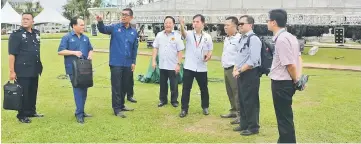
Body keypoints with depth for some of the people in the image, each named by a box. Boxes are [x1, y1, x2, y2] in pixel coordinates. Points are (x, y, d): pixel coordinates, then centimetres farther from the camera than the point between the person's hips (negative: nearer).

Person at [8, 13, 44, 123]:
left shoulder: (36, 33, 11)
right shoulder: (16, 34, -8)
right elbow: (12, 54, -12)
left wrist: (39, 65, 17)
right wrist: (12, 71, -16)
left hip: (34, 70, 6)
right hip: (22, 70, -6)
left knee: (33, 92, 15)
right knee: (23, 93, 1)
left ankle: (31, 111, 28)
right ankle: (22, 115, 12)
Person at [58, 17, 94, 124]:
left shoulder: (85, 38, 14)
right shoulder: (67, 37, -4)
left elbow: (90, 49, 23)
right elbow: (60, 51, -9)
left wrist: (90, 54, 0)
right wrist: (74, 52, -19)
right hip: (73, 69, -6)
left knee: (84, 90, 10)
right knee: (78, 90, -9)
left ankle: (81, 111, 22)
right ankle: (79, 114, -5)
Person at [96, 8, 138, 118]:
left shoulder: (134, 32, 6)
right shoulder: (115, 27, -2)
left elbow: (135, 48, 10)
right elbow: (103, 29, -18)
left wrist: (133, 62, 8)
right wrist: (100, 22, -38)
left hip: (127, 64, 4)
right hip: (116, 63, -4)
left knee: (125, 86, 14)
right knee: (116, 86, 0)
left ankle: (121, 105, 29)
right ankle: (116, 109, 7)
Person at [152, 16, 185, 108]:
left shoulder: (177, 36, -7)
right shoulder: (159, 35, 3)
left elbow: (180, 51, -7)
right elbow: (155, 48, 8)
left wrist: (178, 64, -11)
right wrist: (154, 60, 2)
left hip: (173, 66, -3)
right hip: (162, 65, 3)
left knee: (174, 85, 7)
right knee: (162, 84, 13)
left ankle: (174, 100, 22)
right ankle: (163, 100, 27)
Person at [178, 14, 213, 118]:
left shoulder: (207, 37, 2)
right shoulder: (189, 34, -3)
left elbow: (210, 50, 10)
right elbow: (183, 33, -28)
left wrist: (208, 56, -14)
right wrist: (182, 25, -50)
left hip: (201, 68, 1)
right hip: (189, 67, -1)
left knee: (204, 89, 12)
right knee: (186, 89, 1)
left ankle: (205, 107, 30)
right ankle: (184, 109, 11)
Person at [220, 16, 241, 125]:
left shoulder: (239, 38, -14)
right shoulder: (226, 38, 16)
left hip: (234, 69, -9)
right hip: (226, 69, 10)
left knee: (237, 92, -7)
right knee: (230, 92, 16)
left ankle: (240, 114, -1)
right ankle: (233, 111, 27)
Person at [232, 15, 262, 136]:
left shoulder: (253, 39, -15)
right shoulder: (242, 39, 14)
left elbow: (253, 61, -22)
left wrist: (239, 71, -17)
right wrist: (235, 69, 4)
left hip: (250, 74, -10)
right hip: (242, 74, 10)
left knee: (250, 101, -1)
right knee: (242, 100, 17)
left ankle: (253, 127, 12)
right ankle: (244, 124, 31)